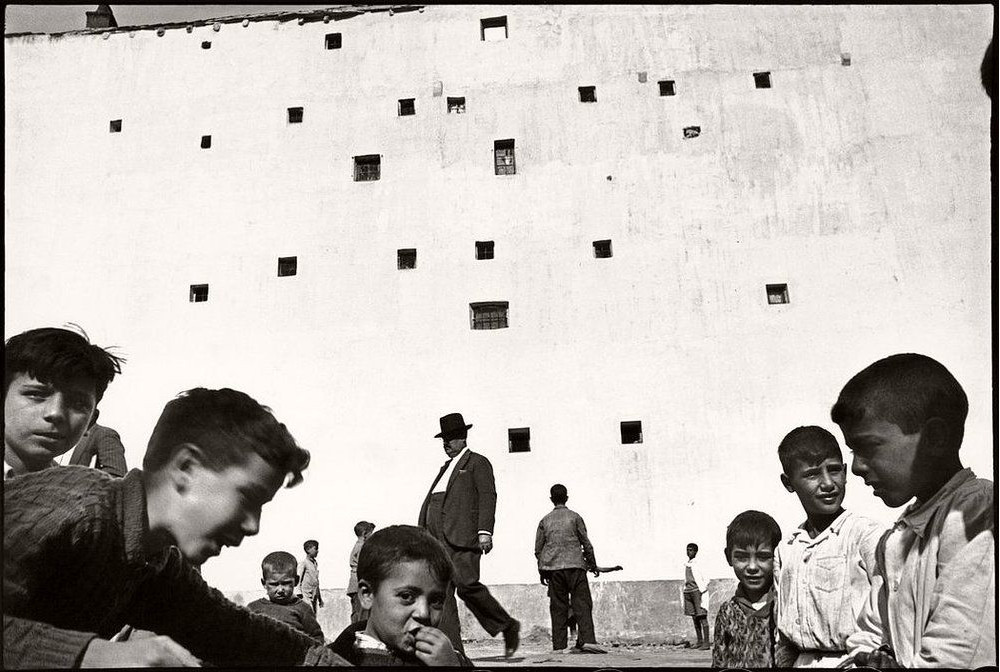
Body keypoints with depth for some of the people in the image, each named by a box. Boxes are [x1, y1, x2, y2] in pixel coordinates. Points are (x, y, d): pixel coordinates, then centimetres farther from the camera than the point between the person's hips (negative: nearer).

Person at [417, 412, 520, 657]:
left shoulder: (477, 462, 7)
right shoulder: (445, 468, 30)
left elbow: (488, 497, -5)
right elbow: (429, 501, 25)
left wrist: (485, 531, -18)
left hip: (462, 536, -7)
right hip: (437, 539, 7)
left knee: (467, 585, -17)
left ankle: (508, 626, 1)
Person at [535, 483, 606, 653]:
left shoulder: (545, 521, 10)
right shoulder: (575, 517, 4)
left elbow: (538, 549, 12)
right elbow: (586, 543, 5)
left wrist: (542, 571, 20)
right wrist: (592, 564, 16)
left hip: (552, 568, 3)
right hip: (574, 565, -2)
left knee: (558, 607, 5)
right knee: (582, 604, -4)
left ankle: (559, 645, 3)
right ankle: (587, 640, -18)